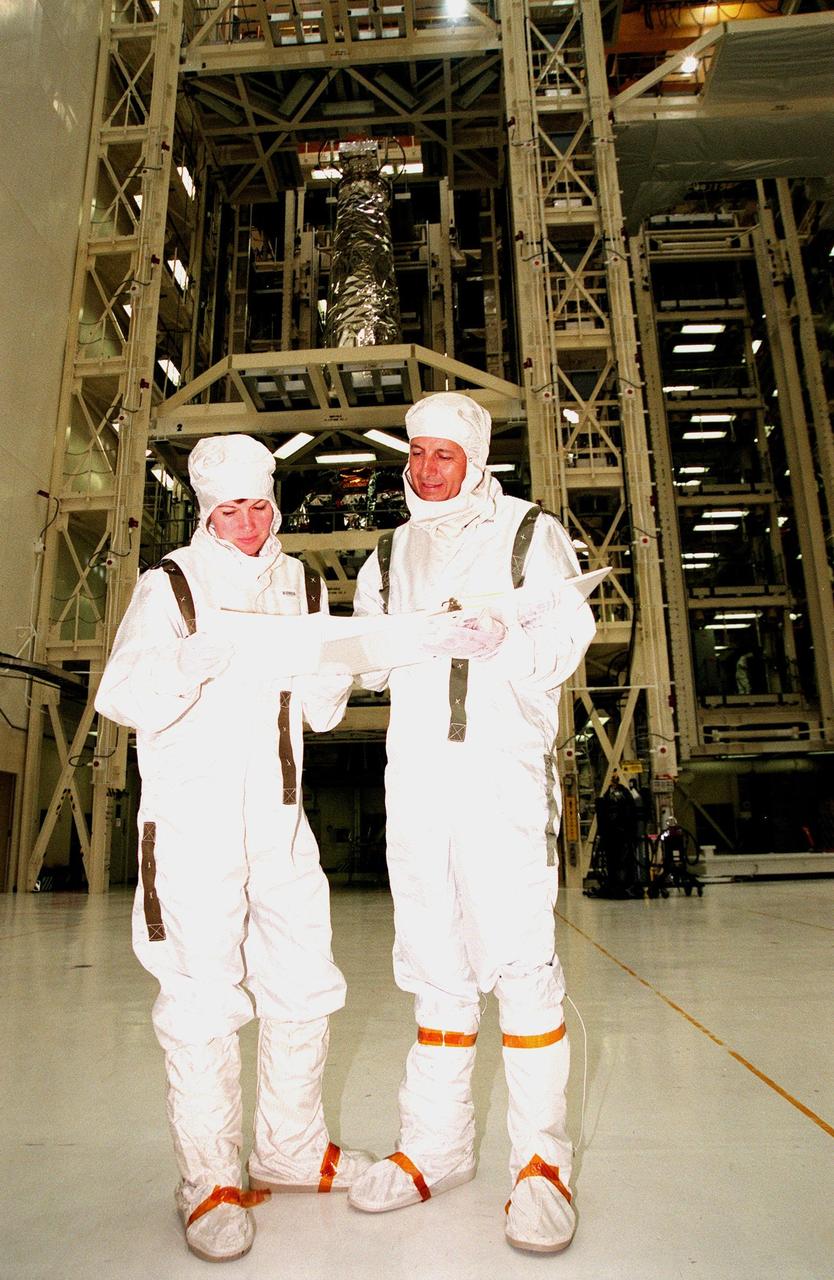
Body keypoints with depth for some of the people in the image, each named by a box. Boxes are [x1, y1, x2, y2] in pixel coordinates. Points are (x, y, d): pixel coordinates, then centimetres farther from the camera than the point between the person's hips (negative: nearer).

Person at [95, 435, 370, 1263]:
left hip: (278, 819, 5)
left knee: (304, 985, 10)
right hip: (192, 821, -4)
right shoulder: (170, 585, 1)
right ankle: (209, 1185, 18)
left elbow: (323, 711, 14)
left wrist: (336, 663, -7)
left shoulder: (301, 586, 13)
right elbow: (122, 698, -8)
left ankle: (289, 1151, 30)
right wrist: (201, 655, -23)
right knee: (202, 1000, -1)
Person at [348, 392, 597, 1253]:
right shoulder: (391, 554, 20)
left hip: (504, 769, -3)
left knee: (521, 960, -5)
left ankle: (541, 1161, 10)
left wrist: (504, 640, -20)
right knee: (435, 962, 9)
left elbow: (568, 635, -1)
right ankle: (435, 1147, 22)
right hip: (414, 772, 4)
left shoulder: (529, 532, 9)